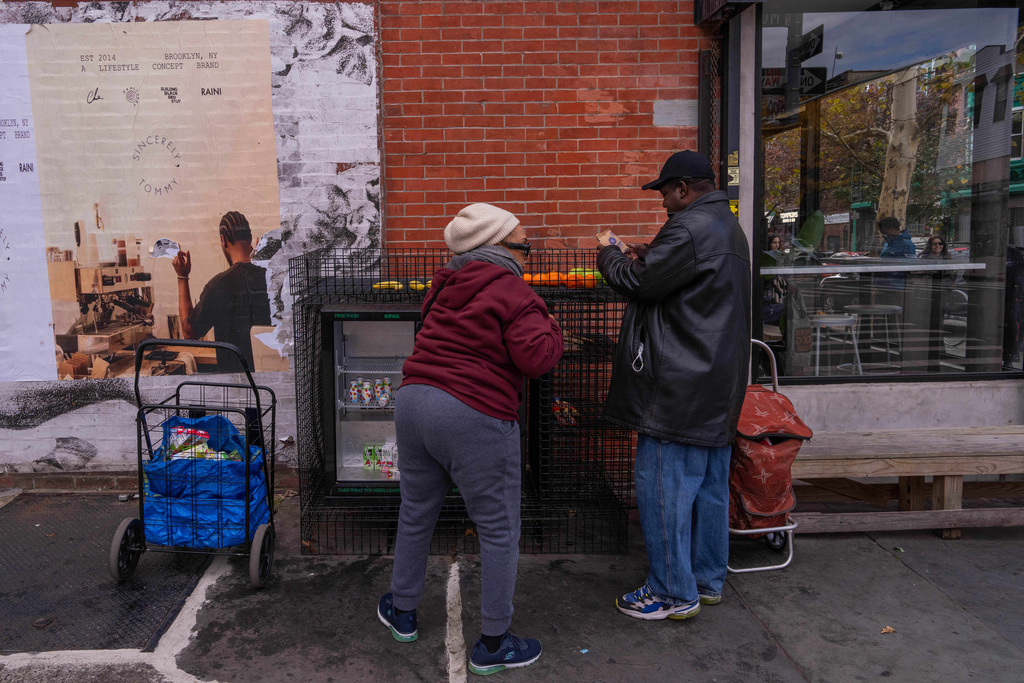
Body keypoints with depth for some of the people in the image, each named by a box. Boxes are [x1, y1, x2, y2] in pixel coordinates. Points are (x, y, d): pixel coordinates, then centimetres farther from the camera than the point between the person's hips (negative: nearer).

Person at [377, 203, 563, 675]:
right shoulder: (513, 293, -8)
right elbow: (537, 357, -17)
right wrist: (549, 328, 2)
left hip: (413, 401, 8)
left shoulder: (446, 286, 16)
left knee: (415, 514, 23)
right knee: (499, 532, 7)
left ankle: (402, 611, 41)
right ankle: (493, 645, 17)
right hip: (474, 418, -8)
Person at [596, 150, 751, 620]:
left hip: (679, 388, -11)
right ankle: (708, 580, 30)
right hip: (718, 387, 11)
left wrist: (609, 257, 4)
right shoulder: (729, 228, 17)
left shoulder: (688, 230, -17)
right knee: (710, 484, 17)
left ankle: (674, 593, 10)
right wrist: (641, 258, 12)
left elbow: (638, 283, -15)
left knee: (663, 486, -1)